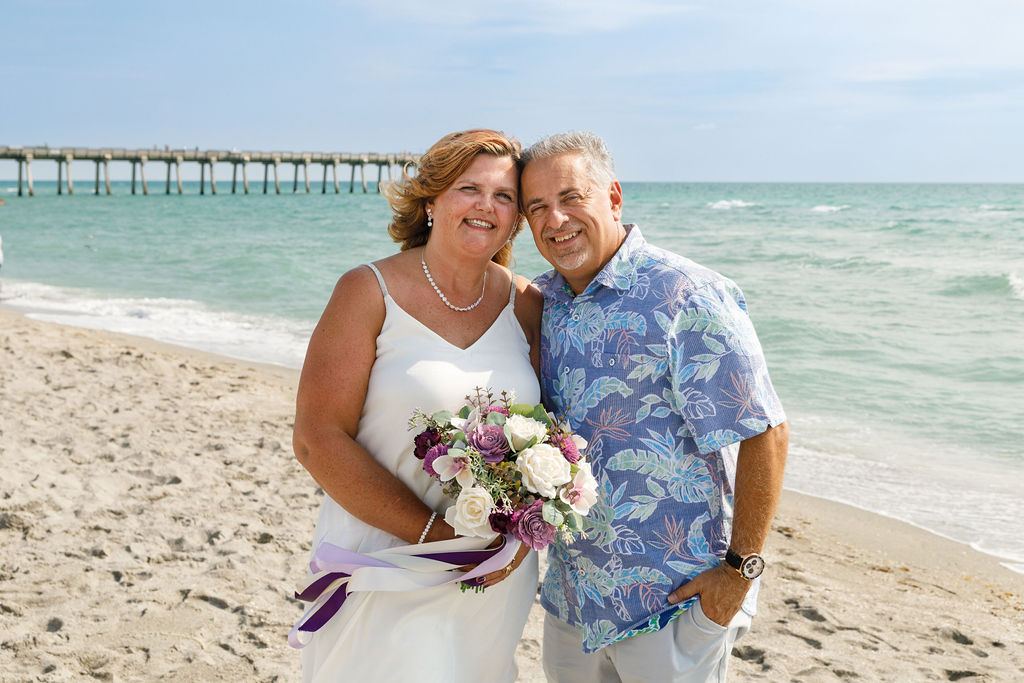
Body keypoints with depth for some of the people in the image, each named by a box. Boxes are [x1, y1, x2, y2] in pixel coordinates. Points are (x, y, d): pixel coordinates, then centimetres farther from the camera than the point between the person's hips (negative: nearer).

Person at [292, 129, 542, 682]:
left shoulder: (526, 304, 2)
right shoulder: (369, 292, -10)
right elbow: (317, 440, -15)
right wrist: (436, 535, -19)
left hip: (497, 573, 4)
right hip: (383, 566, -4)